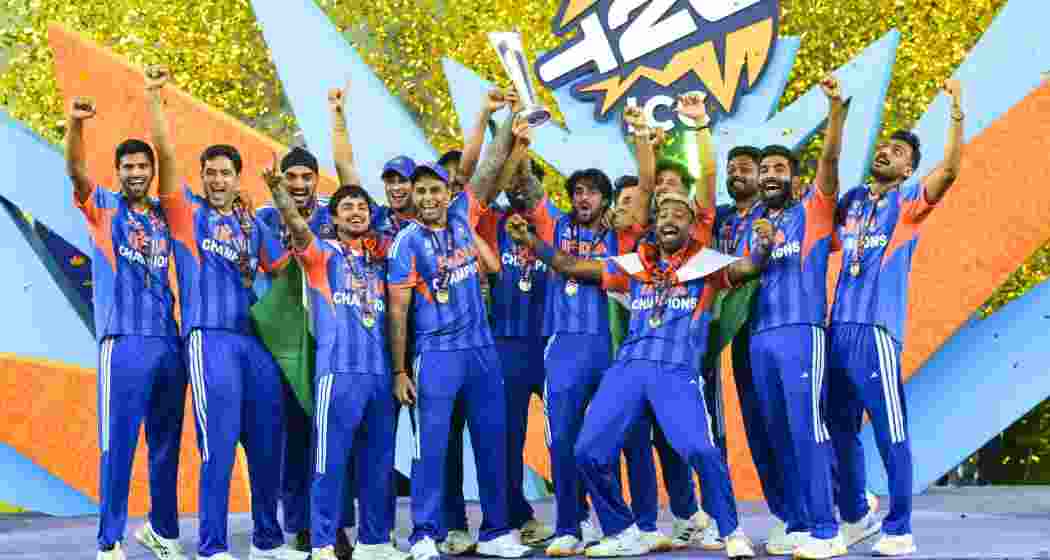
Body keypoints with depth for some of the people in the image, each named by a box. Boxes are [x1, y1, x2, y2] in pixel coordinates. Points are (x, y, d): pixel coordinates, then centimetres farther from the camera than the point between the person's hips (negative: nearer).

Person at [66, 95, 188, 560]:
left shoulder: (165, 215, 15)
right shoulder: (103, 207, 3)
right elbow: (76, 170, -13)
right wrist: (76, 123, -31)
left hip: (169, 340, 5)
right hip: (124, 342, -5)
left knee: (166, 444, 12)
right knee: (118, 444, -5)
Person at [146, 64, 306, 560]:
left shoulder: (253, 225, 16)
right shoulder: (187, 212, 4)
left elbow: (284, 270, 16)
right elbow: (165, 155, -7)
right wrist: (154, 99, -13)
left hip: (255, 338, 5)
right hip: (210, 338, -5)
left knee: (267, 441, 8)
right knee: (218, 444, -8)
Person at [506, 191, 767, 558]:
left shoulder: (705, 263, 6)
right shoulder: (633, 265, 15)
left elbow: (744, 268, -10)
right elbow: (570, 266, 17)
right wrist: (530, 241, 8)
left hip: (678, 373, -4)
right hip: (627, 368, 4)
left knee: (700, 450, -23)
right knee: (589, 452, -3)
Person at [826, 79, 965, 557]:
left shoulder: (908, 201, 2)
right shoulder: (852, 201, 16)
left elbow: (950, 169, -13)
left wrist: (957, 112, -22)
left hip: (876, 329, -6)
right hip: (838, 327, 6)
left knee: (890, 433, -4)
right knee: (840, 428, 13)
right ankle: (855, 516, 27)